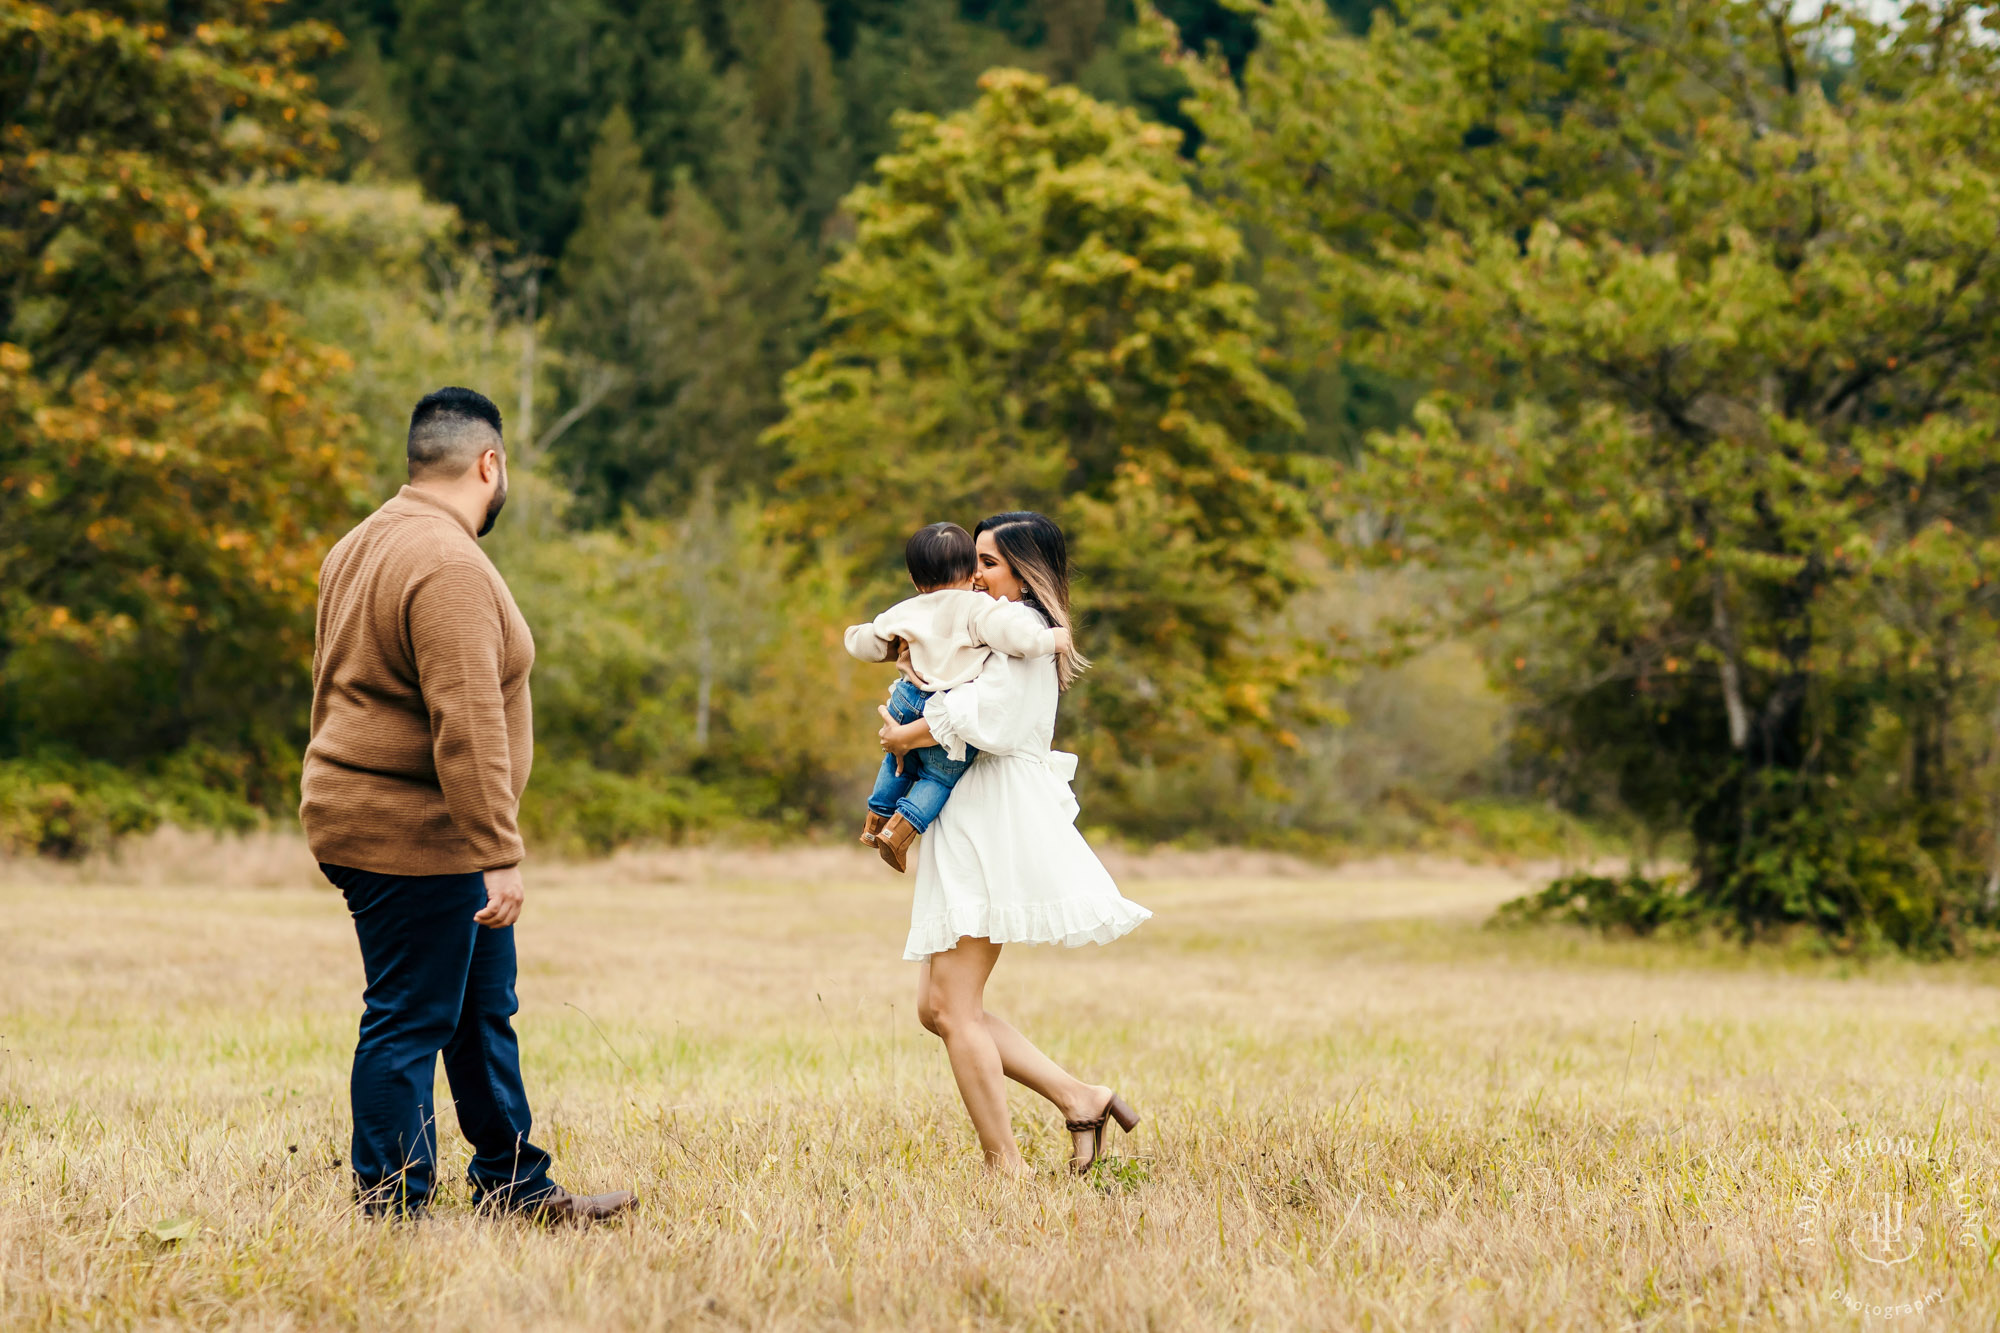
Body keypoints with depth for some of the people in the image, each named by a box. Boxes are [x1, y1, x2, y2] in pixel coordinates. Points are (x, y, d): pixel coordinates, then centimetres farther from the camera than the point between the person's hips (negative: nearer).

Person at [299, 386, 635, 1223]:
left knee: (484, 1007, 17)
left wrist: (341, 815, 25)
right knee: (408, 1025, -4)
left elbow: (333, 693, 20)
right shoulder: (449, 567, -20)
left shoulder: (361, 547, 14)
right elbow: (468, 727, -25)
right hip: (416, 839, -11)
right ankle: (390, 1214, 1)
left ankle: (513, 1186, 26)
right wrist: (499, 855, -25)